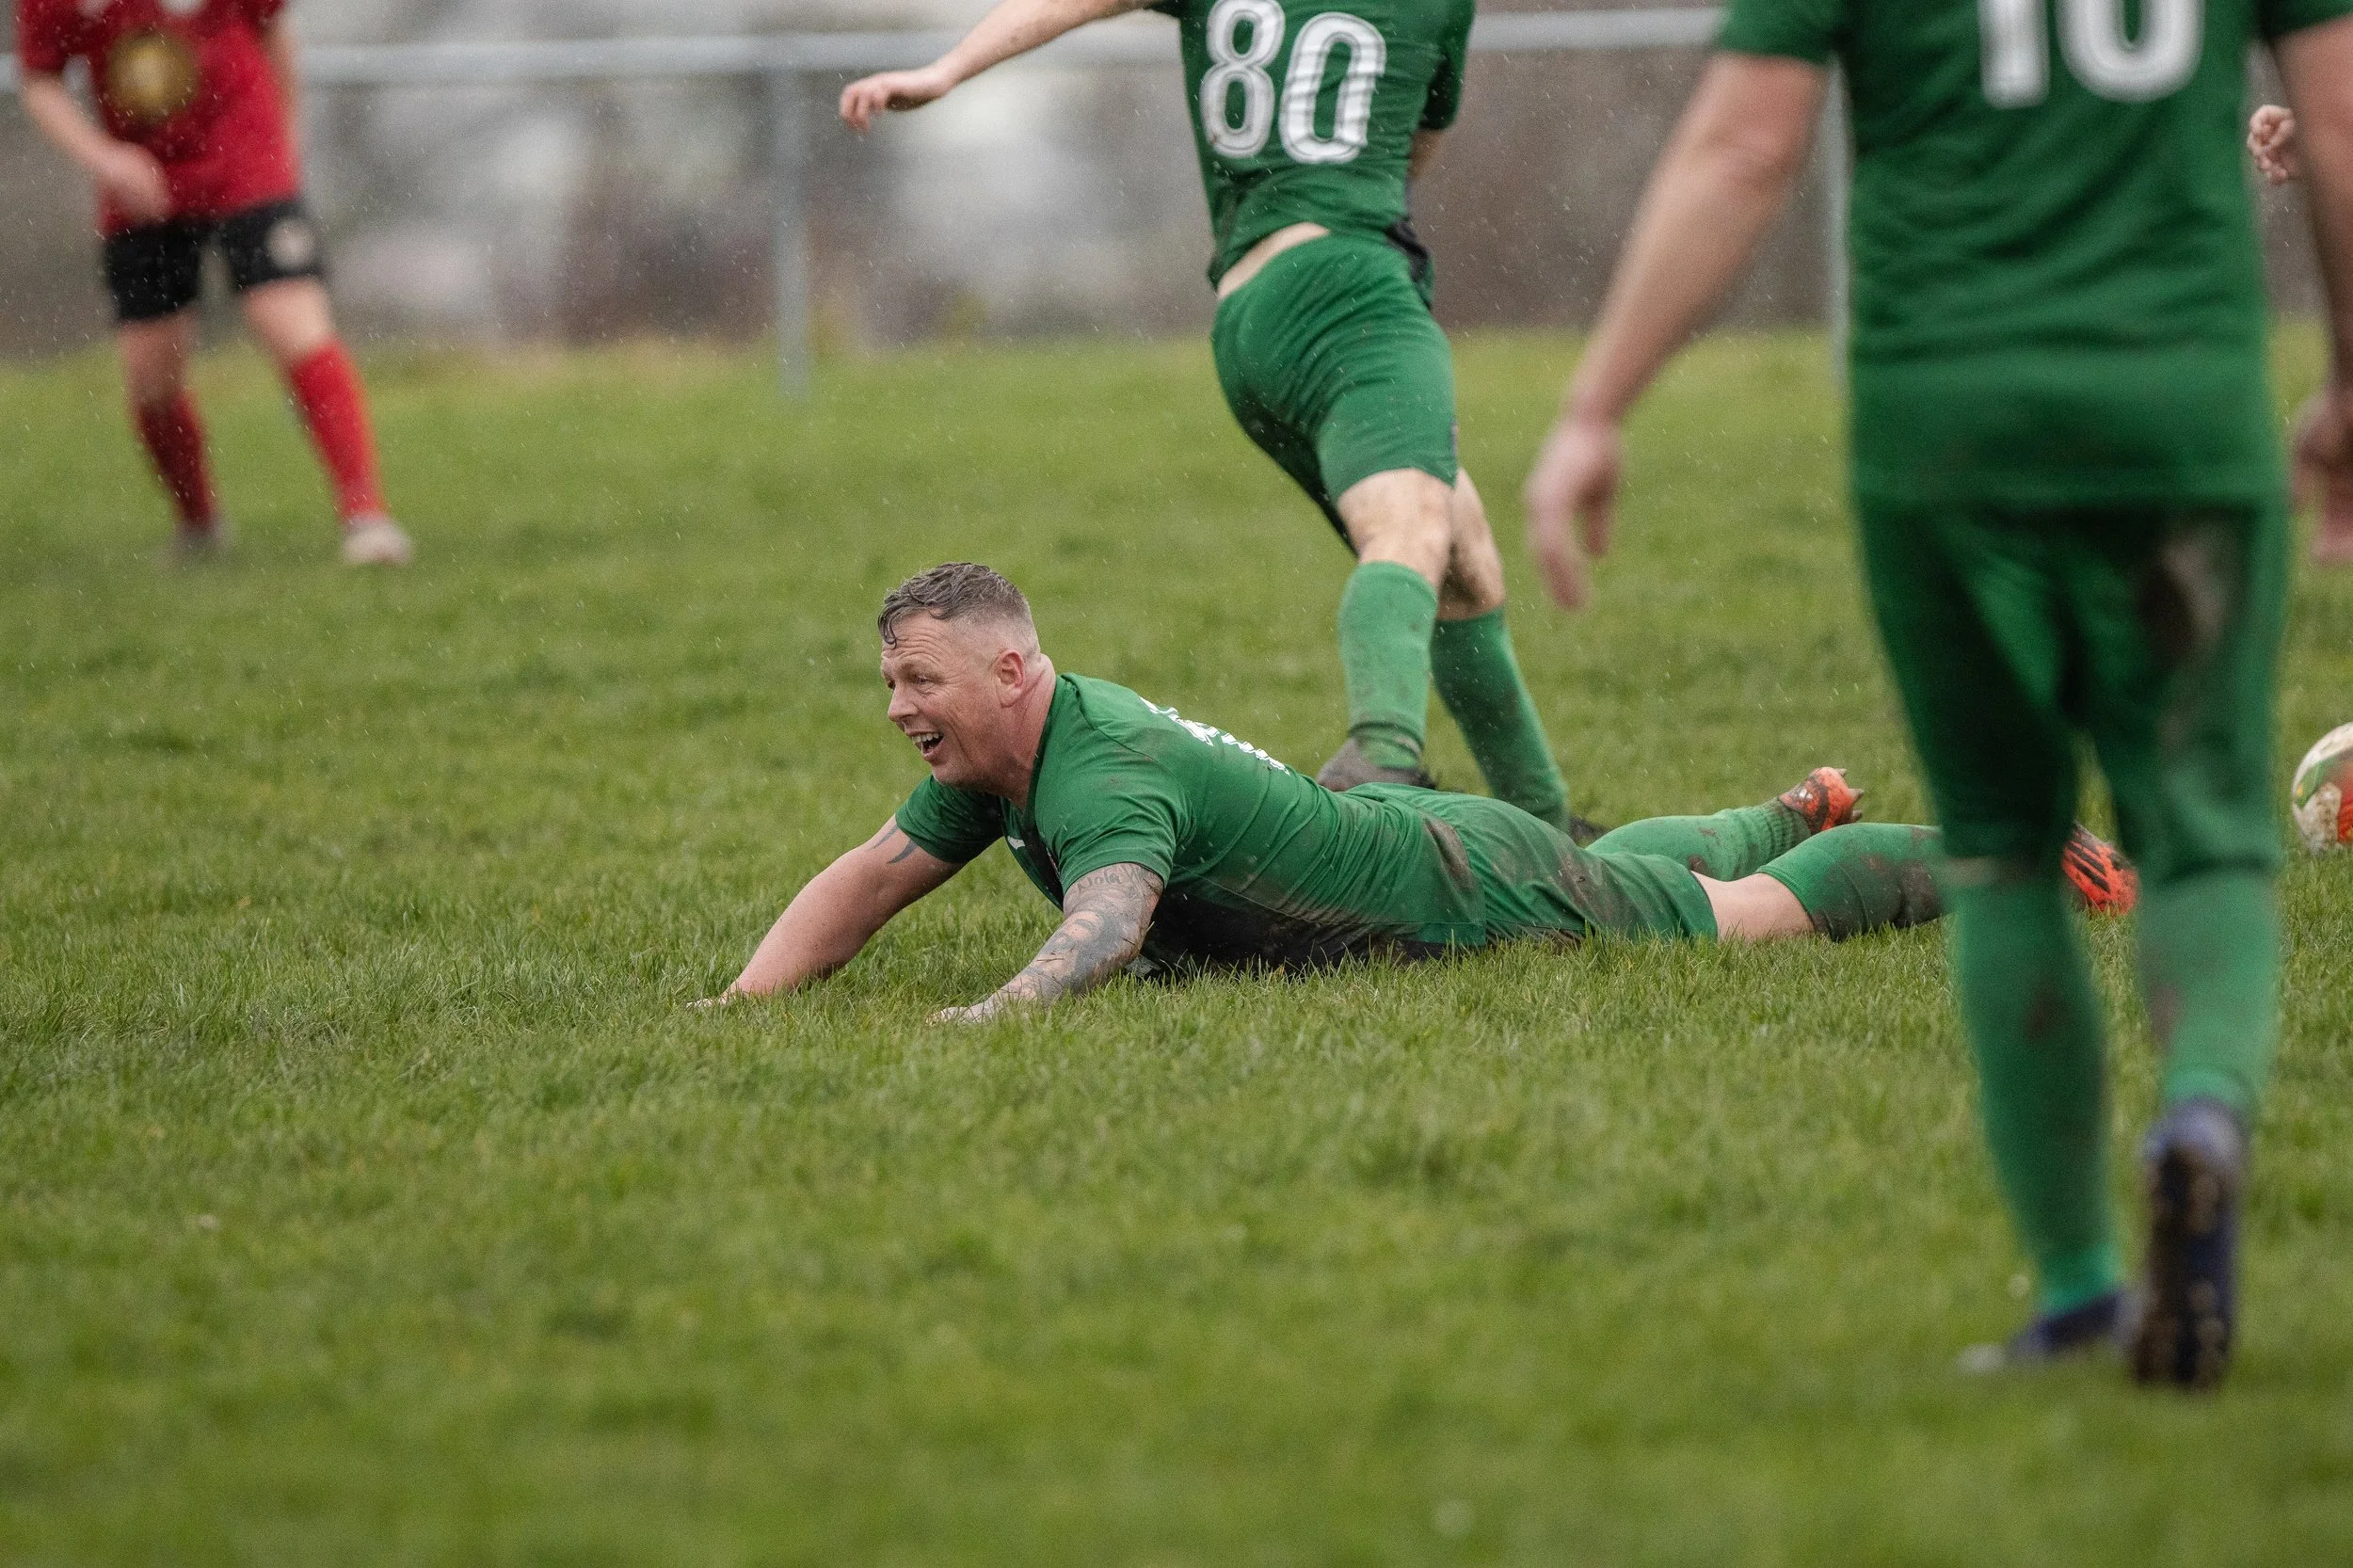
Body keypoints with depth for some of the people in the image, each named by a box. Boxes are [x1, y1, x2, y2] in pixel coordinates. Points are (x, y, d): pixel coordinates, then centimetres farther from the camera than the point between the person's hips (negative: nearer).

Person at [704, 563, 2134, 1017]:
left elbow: (1103, 928, -55)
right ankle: (1793, 816, 65)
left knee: (1753, 916, 12)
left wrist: (986, 1018, -71)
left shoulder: (1106, 775, -36)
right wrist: (748, 1001, -17)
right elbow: (869, 880, -2)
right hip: (1413, 840, 7)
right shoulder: (992, 761, -9)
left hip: (1478, 897, -7)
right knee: (1635, 863, 37)